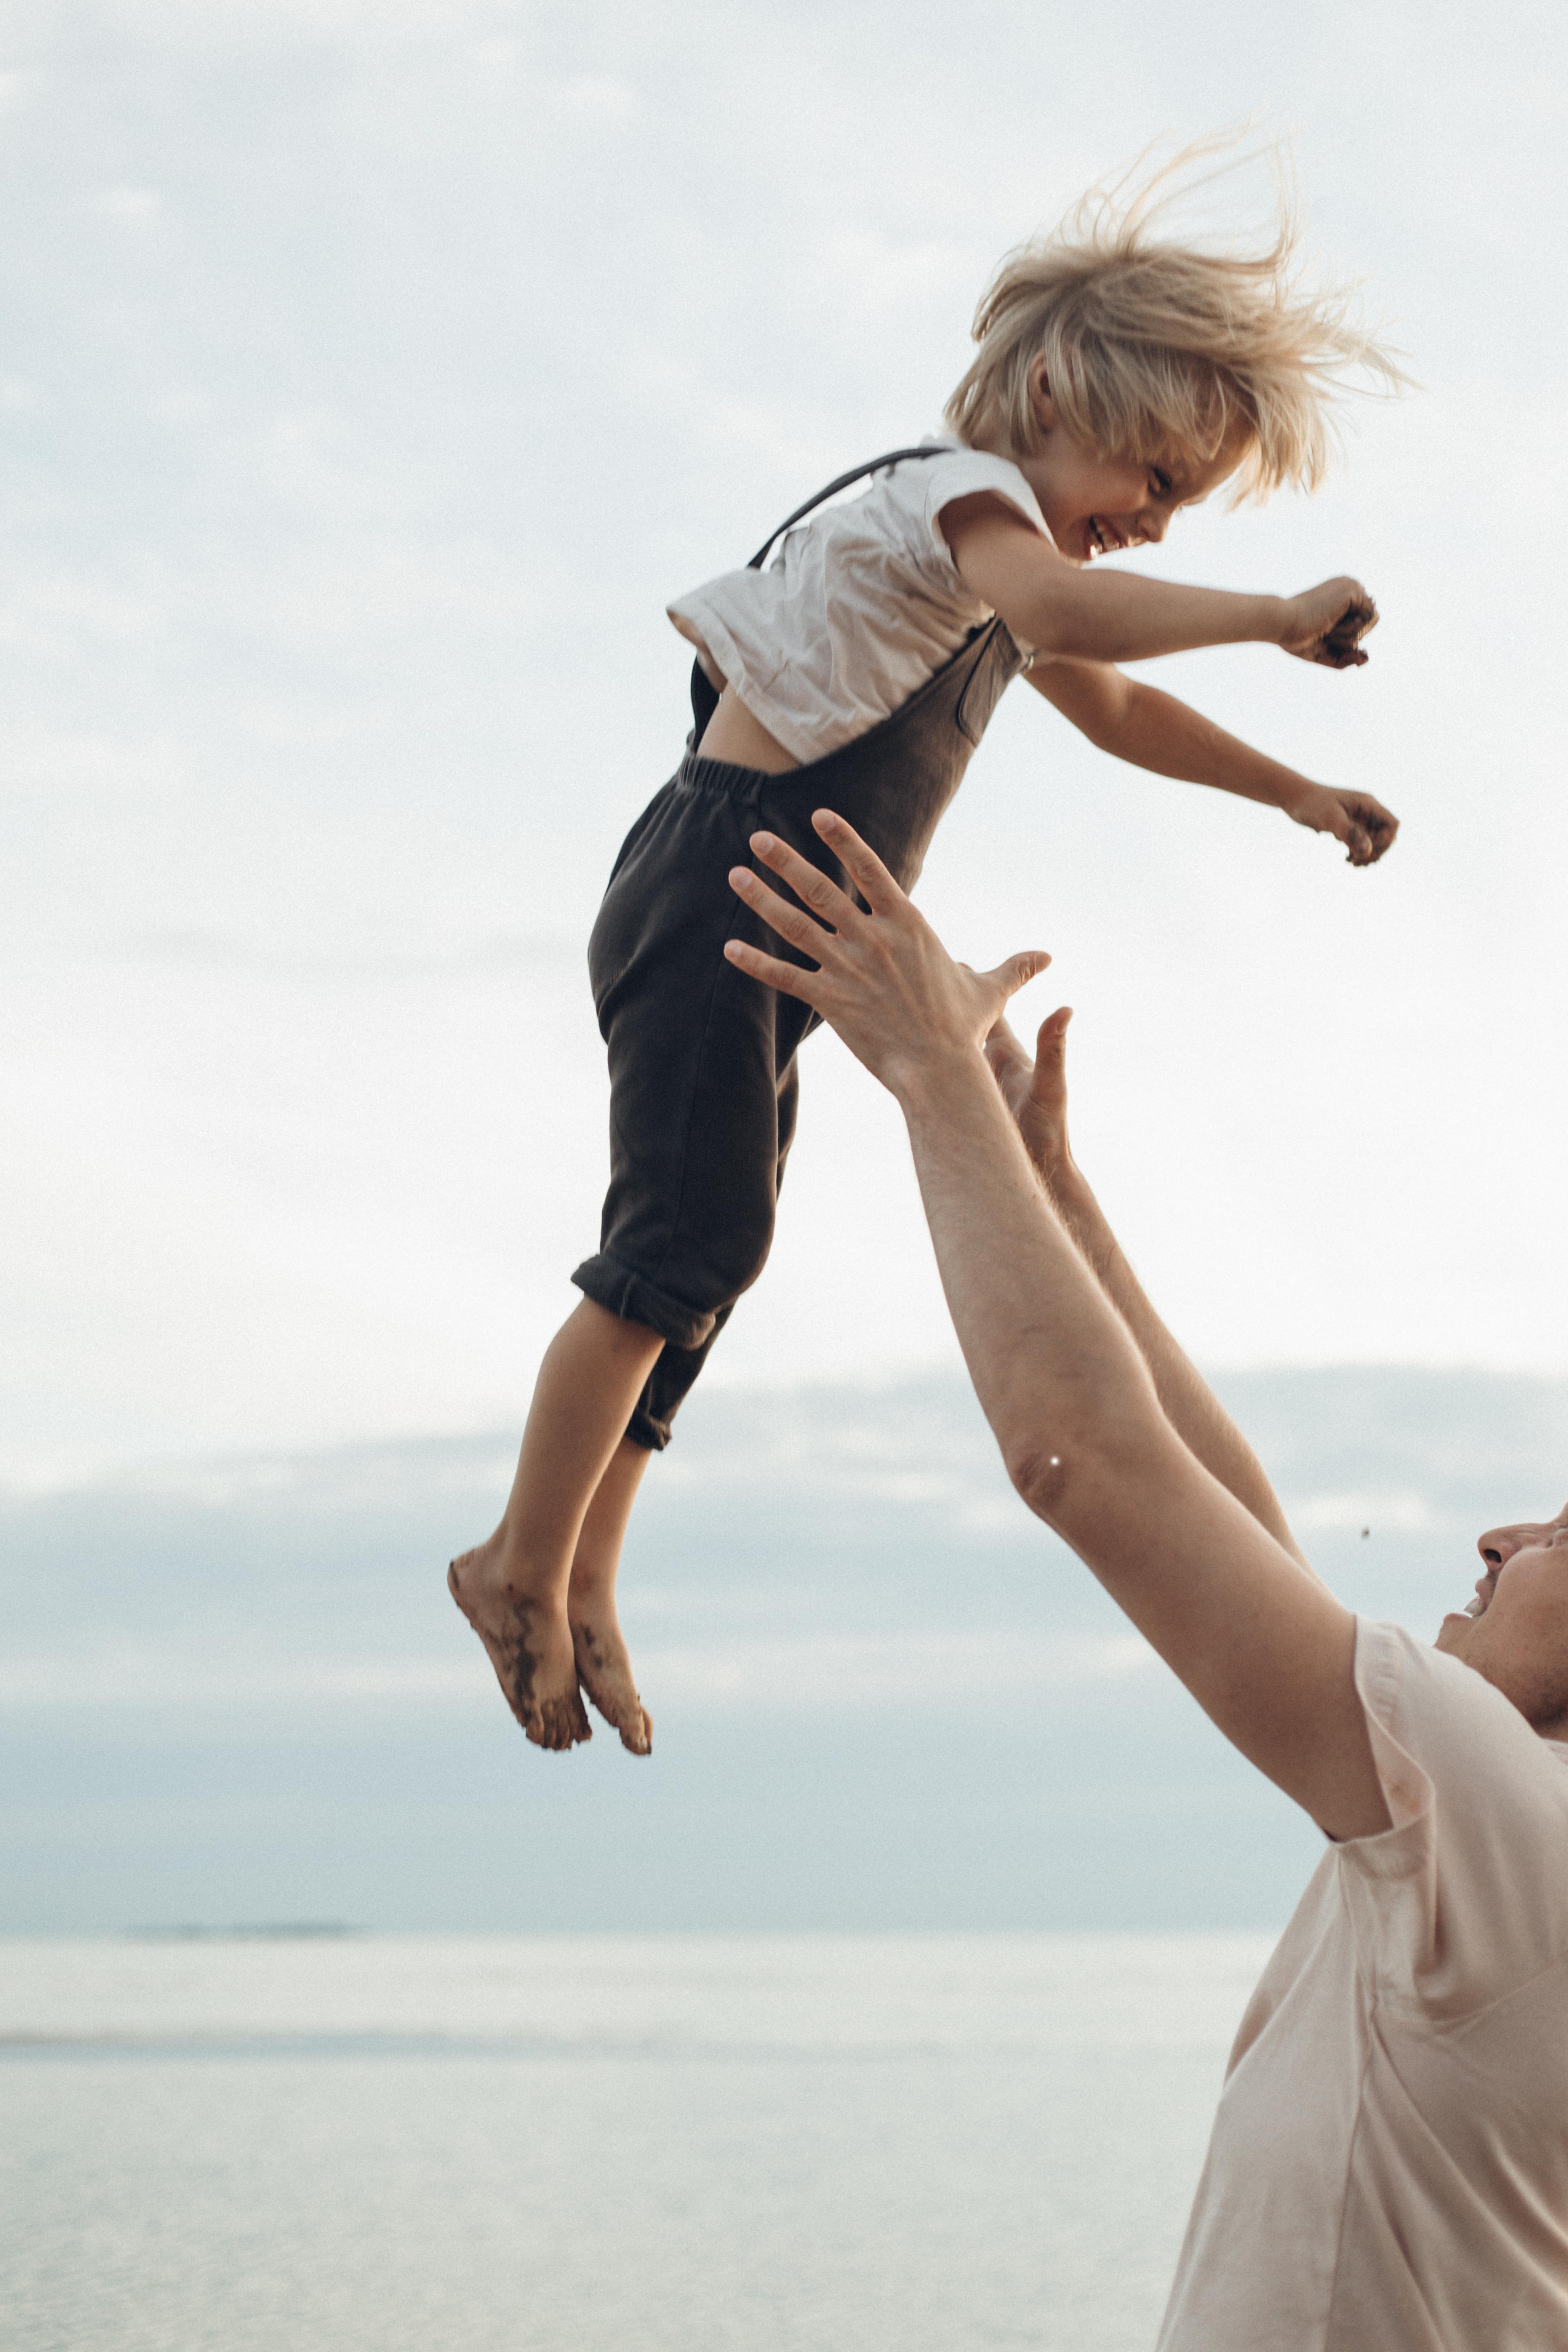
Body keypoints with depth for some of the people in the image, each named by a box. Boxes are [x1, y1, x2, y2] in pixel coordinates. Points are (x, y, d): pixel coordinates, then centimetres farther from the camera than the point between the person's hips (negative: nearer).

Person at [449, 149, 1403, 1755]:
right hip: (715, 887, -10)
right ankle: (525, 1567, -6)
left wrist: (1295, 793, 36)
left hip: (777, 940, 10)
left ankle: (577, 1582, 13)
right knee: (686, 1245, -14)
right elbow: (1063, 615, -34)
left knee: (704, 1253, 9)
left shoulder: (1000, 570, 22)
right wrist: (1274, 618, -35)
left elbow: (1114, 710, 38)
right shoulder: (963, 491, -10)